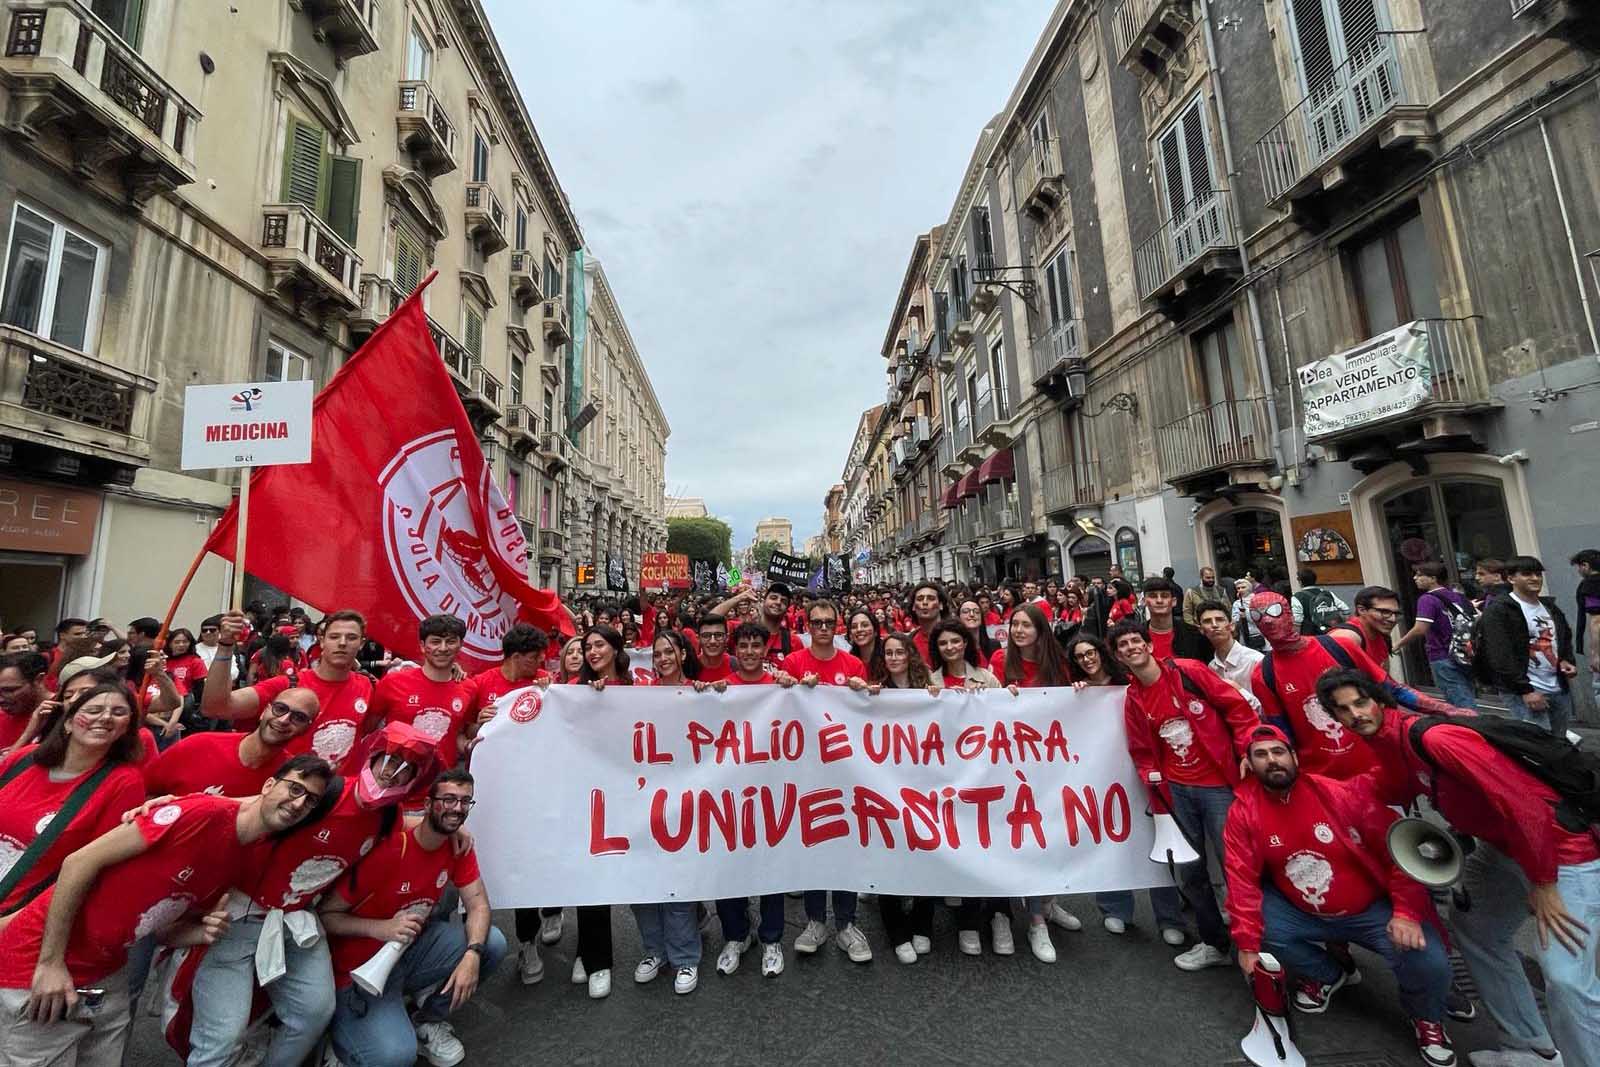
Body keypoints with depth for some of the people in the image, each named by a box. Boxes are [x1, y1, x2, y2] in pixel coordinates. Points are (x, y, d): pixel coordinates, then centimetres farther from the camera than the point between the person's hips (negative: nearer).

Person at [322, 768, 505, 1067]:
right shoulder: (387, 849, -26)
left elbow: (478, 903, -8)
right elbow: (325, 914, -18)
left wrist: (472, 954, -26)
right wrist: (381, 928, -33)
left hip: (413, 950, 5)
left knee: (492, 942, -14)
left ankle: (427, 1021, 10)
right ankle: (342, 1023, 9)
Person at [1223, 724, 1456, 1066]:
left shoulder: (1341, 791, -18)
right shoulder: (1244, 811, -14)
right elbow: (1242, 879, -11)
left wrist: (1406, 911, -18)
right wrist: (1247, 943, -14)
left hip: (1373, 910, -1)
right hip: (1302, 913, 2)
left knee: (1429, 965, -23)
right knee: (1259, 927, -19)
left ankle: (1426, 1018, 17)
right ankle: (1324, 975, 16)